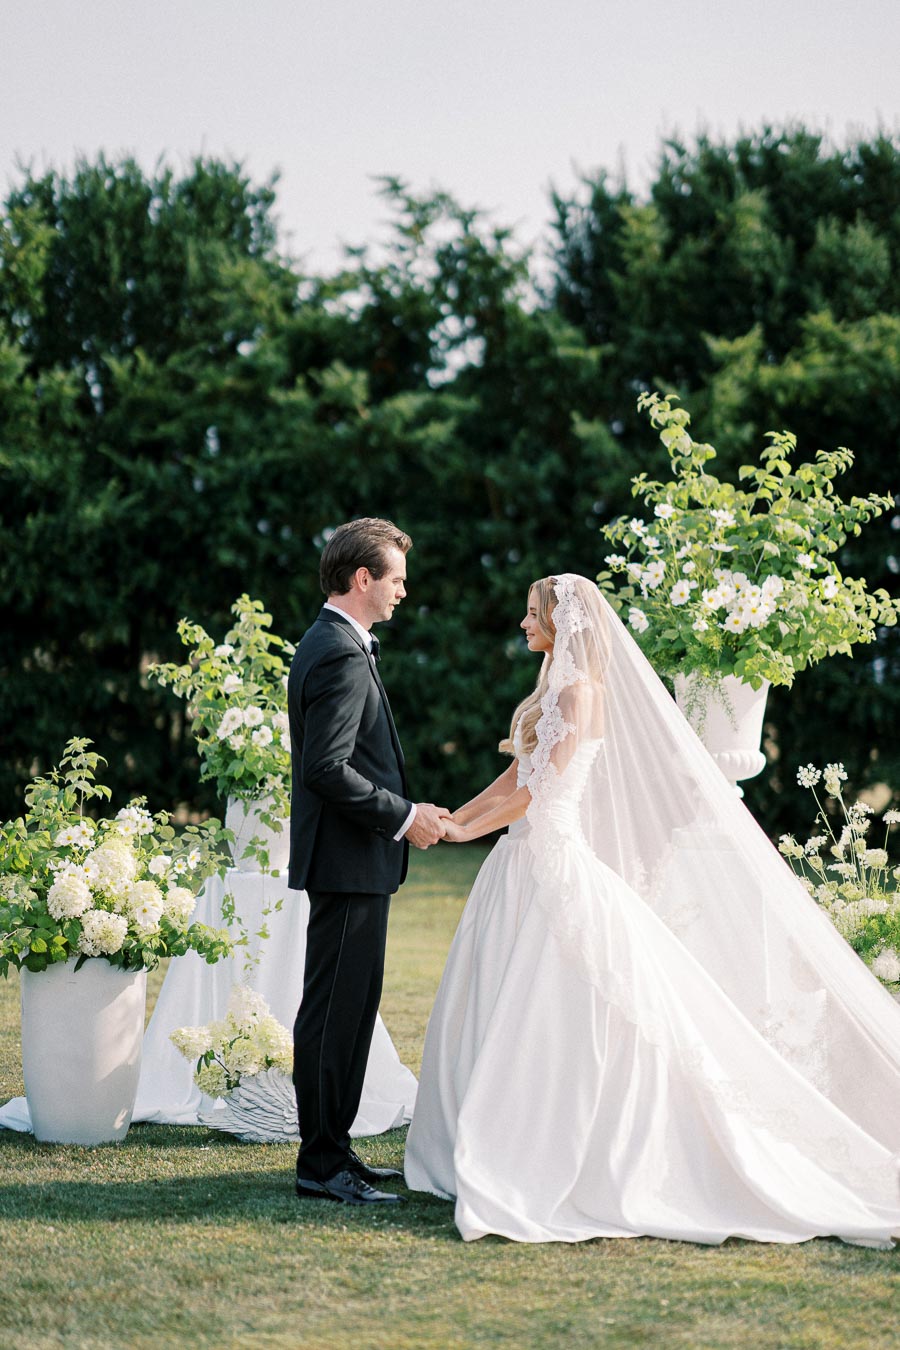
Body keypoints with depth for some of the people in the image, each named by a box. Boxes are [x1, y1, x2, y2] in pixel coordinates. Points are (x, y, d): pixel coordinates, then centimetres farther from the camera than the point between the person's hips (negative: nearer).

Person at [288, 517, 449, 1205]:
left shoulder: (329, 644, 16)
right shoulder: (343, 655, -18)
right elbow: (327, 767, -24)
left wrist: (405, 810, 17)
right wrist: (403, 816, -17)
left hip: (349, 858, 11)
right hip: (349, 861, -11)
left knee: (348, 1006, 14)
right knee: (336, 1009, -6)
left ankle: (331, 1148, 21)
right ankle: (322, 1163, -1)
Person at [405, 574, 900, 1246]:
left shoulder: (579, 691, -12)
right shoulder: (554, 689, 16)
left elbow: (542, 789, -18)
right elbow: (514, 780, 18)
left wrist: (471, 830, -9)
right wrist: (449, 817, 13)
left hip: (555, 863, -10)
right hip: (526, 864, 10)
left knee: (554, 1015, -7)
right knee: (495, 1013, 11)